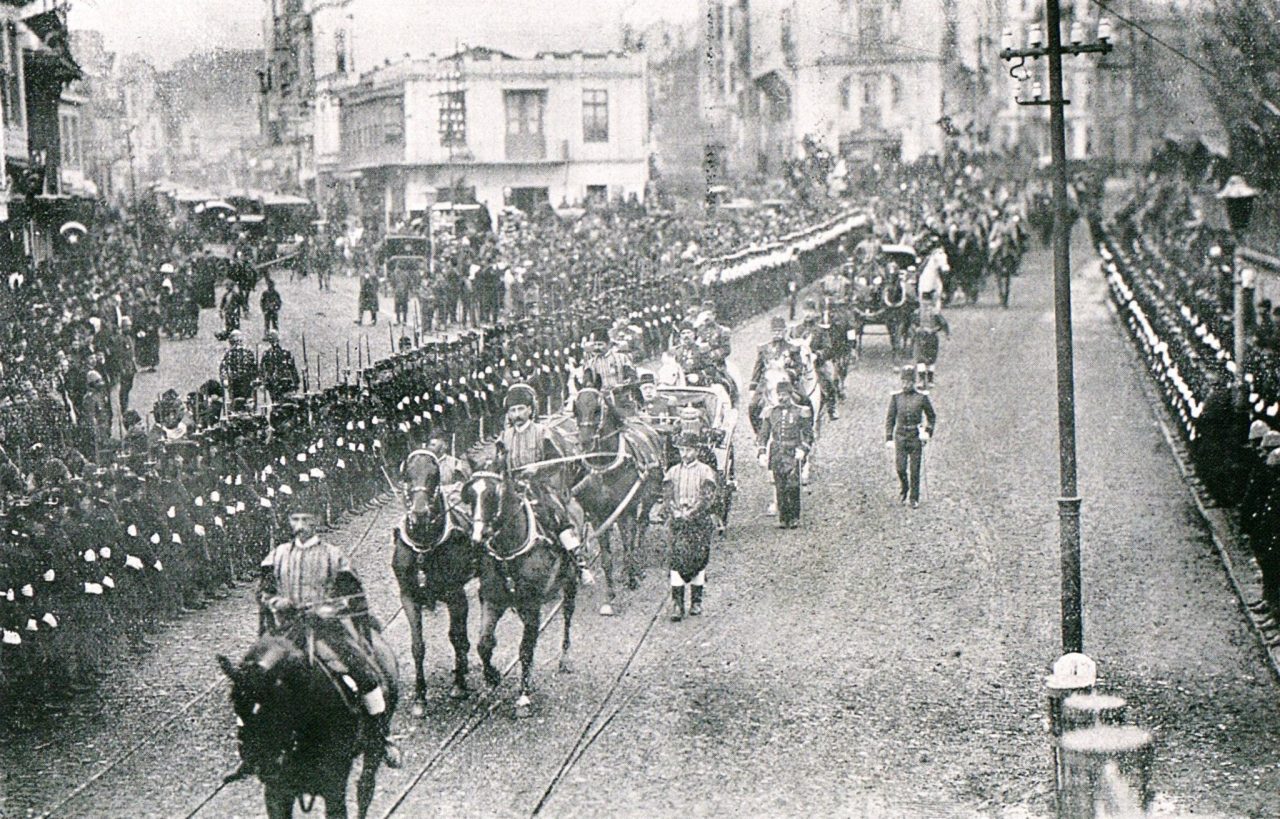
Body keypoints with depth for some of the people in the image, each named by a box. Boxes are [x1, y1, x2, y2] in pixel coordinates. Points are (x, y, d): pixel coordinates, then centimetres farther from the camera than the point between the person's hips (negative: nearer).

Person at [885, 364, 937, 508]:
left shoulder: (922, 397, -1)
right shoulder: (895, 397, 2)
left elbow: (932, 416, 9)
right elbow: (890, 419, 4)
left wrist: (928, 432, -5)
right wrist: (889, 438, -3)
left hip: (916, 437, -1)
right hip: (900, 436, 1)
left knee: (915, 469, 2)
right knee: (900, 467, -5)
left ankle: (914, 499, 14)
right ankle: (904, 488, 25)